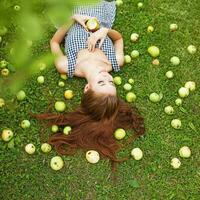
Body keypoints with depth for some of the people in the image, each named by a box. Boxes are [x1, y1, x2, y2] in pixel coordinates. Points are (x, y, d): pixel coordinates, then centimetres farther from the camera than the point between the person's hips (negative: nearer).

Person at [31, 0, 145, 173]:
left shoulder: (67, 67, -43)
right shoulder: (116, 62, -38)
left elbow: (54, 42, -22)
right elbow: (119, 37, -17)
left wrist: (72, 19, -29)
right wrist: (105, 30, -37)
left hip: (76, 27, -1)